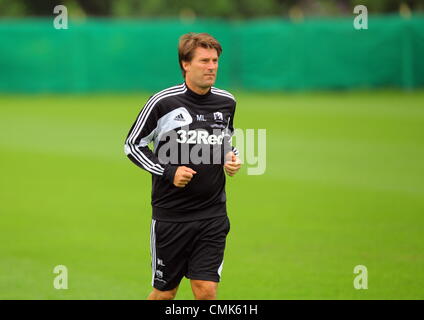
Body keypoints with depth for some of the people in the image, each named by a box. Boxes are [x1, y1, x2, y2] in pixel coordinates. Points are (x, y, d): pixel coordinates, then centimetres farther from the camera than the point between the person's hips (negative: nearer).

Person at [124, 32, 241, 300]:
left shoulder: (227, 102, 5)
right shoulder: (163, 102, -9)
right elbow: (133, 144, 0)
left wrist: (232, 158, 2)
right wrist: (168, 172, -13)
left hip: (213, 215, 3)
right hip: (170, 215, -3)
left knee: (206, 290, -7)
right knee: (164, 293, 6)